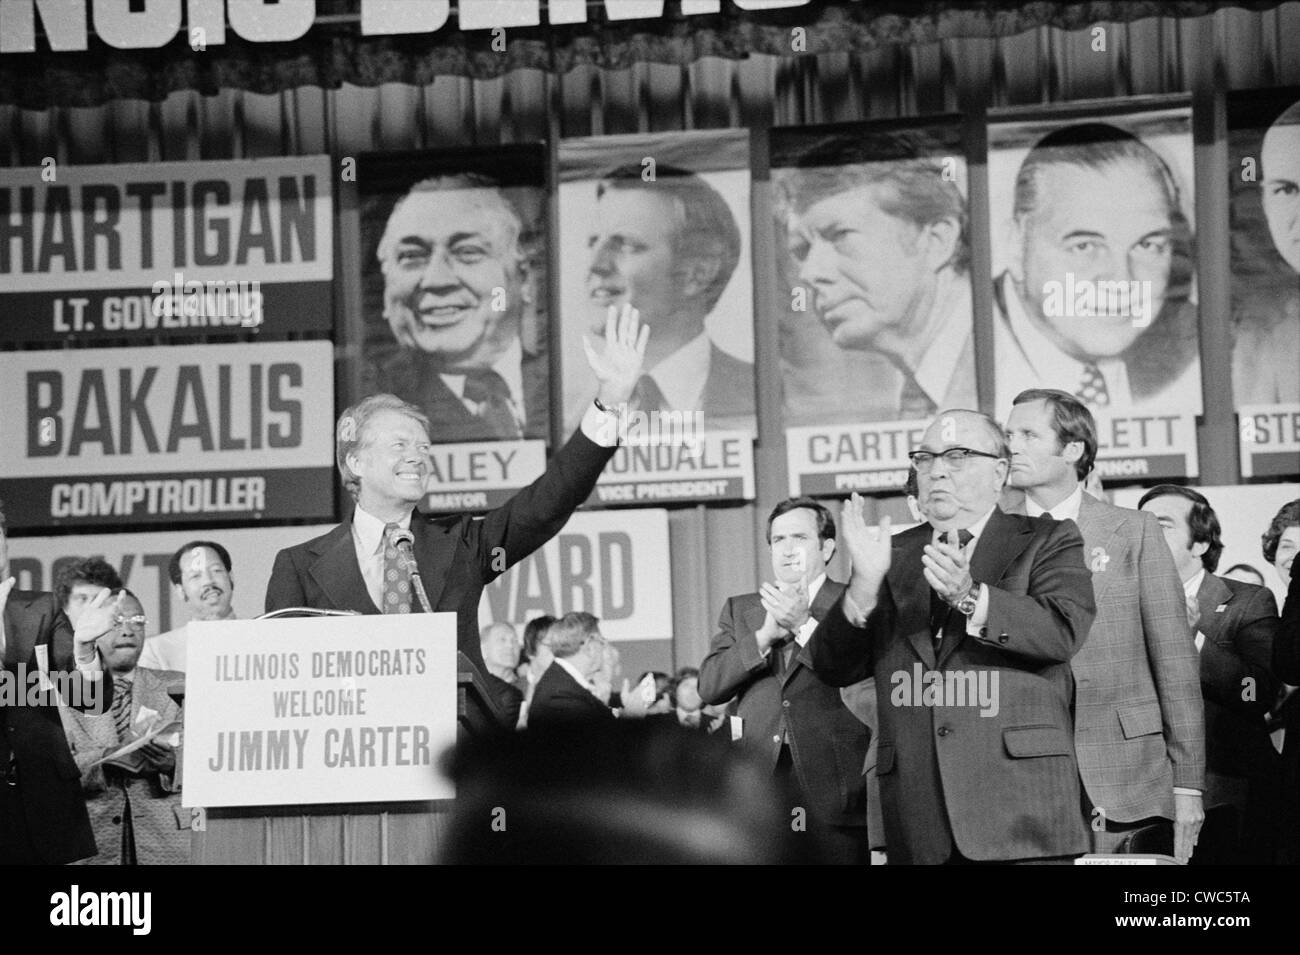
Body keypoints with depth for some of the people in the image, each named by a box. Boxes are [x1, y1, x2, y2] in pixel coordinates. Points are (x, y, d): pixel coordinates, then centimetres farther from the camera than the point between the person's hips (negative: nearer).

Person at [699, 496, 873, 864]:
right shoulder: (739, 609, 17)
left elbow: (862, 676, -9)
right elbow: (709, 687, 5)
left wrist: (804, 625, -15)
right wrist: (766, 634, -8)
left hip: (834, 790, -3)